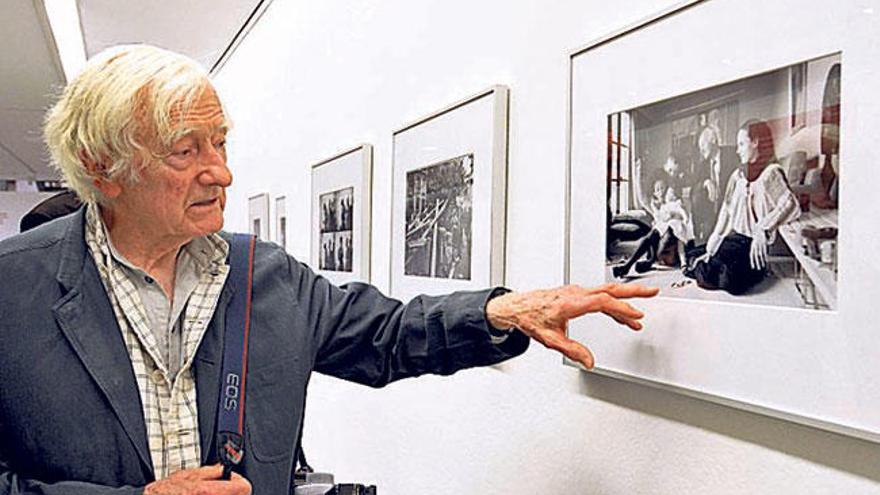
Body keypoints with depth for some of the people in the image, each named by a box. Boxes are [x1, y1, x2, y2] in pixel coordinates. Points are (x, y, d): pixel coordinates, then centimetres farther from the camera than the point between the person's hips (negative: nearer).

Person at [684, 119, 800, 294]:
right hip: (733, 238, 5)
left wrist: (762, 230, -31)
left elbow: (791, 205, -24)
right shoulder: (738, 175, 15)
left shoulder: (771, 173, -7)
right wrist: (712, 247, 7)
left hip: (753, 244, -5)